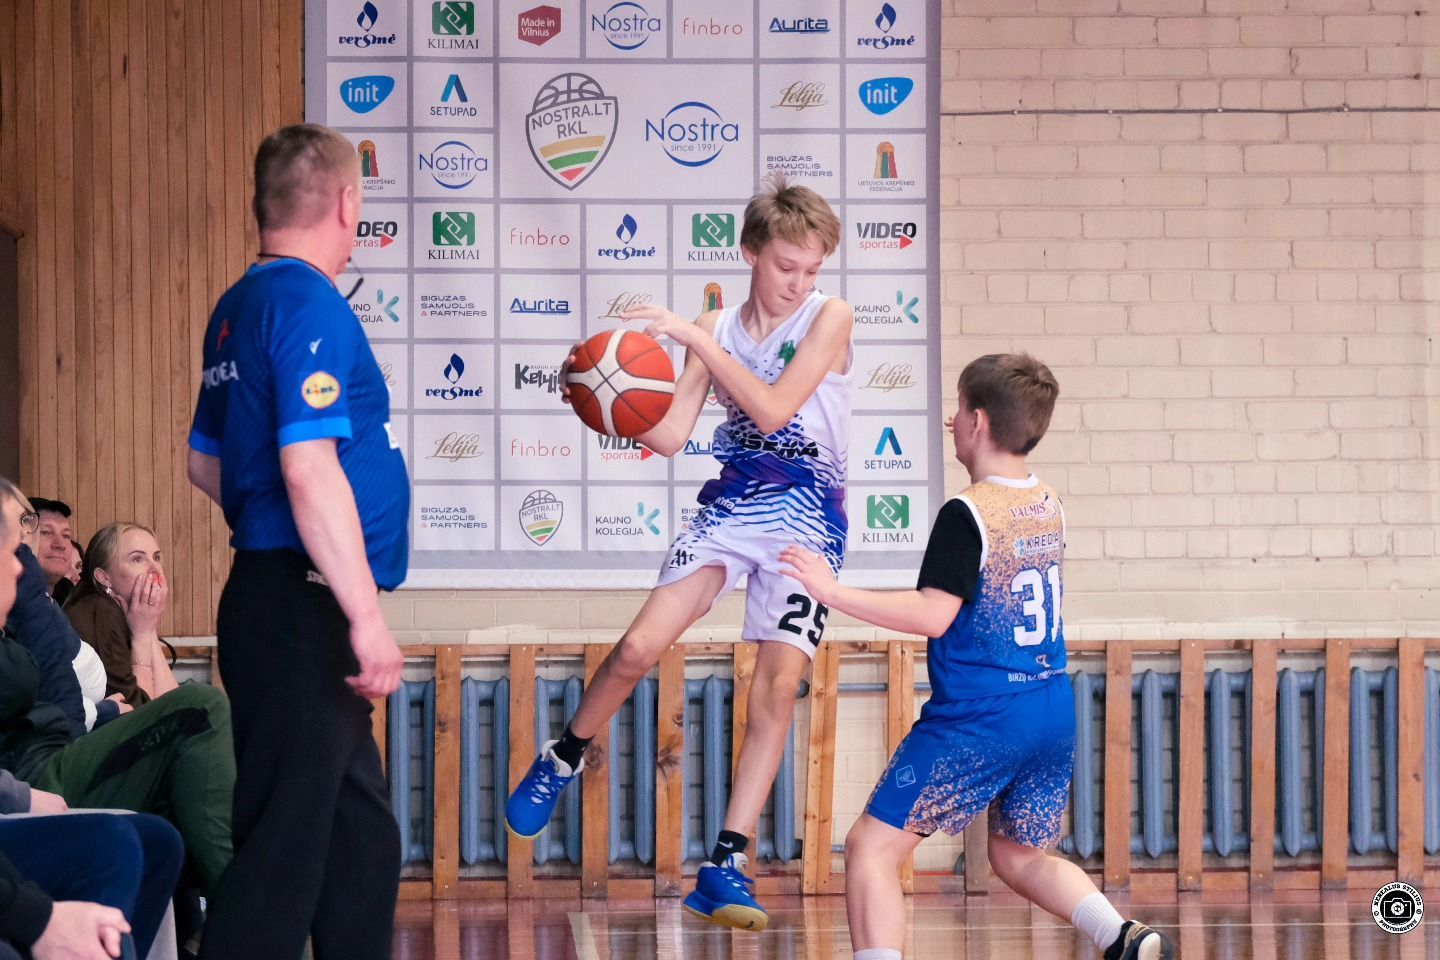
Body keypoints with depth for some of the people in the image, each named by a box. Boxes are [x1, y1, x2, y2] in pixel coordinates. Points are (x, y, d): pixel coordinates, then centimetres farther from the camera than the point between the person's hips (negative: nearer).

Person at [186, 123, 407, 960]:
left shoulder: (240, 308, 15)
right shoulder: (310, 305, -14)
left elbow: (207, 461, 23)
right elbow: (309, 468, -23)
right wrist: (367, 616, -21)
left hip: (276, 599, 10)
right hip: (304, 607, -10)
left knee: (361, 834, 16)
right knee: (285, 846, -9)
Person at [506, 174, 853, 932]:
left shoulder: (830, 318, -7)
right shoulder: (717, 329, 3)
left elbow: (773, 410, -19)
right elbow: (670, 434, -1)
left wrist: (692, 337, -21)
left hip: (806, 520, -2)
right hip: (729, 506, 2)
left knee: (778, 687, -8)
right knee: (640, 646, -12)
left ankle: (726, 867, -6)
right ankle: (563, 760, 15)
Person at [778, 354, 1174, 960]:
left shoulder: (967, 514, -14)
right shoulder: (1049, 506, 9)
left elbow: (932, 615, -21)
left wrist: (834, 593, -19)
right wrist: (973, 453, 38)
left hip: (977, 723, -8)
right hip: (1055, 717, 8)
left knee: (872, 847, -2)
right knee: (1020, 857, 24)